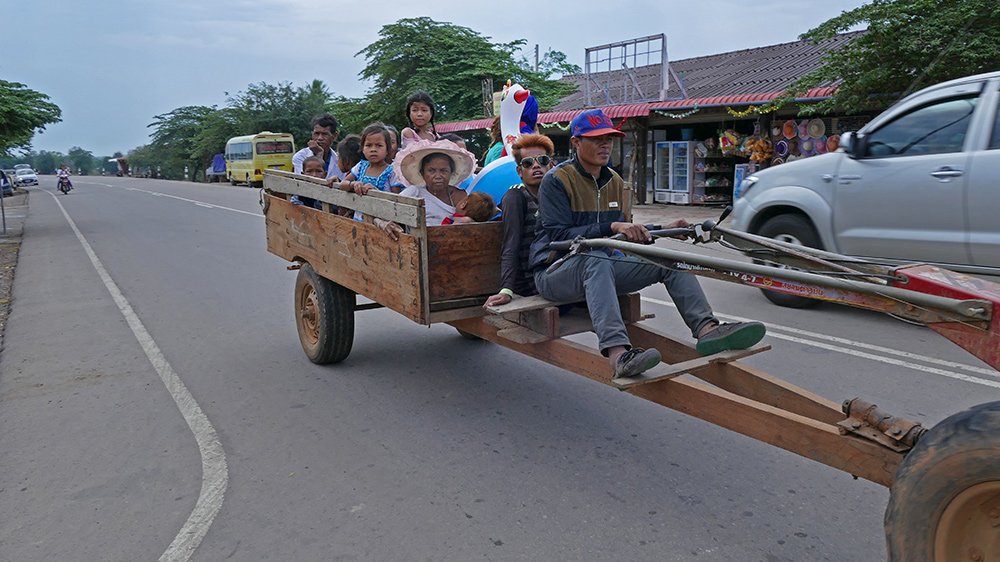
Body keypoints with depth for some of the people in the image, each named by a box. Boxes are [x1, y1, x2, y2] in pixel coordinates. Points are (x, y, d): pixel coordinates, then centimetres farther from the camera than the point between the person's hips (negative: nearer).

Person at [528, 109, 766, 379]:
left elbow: (624, 237, 17)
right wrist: (612, 227, -28)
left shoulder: (615, 182, 15)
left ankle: (707, 329, -28)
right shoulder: (556, 181, -7)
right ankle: (618, 354, -57)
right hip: (555, 271, -7)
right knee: (597, 259, -40)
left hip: (603, 266, 7)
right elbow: (559, 236, -19)